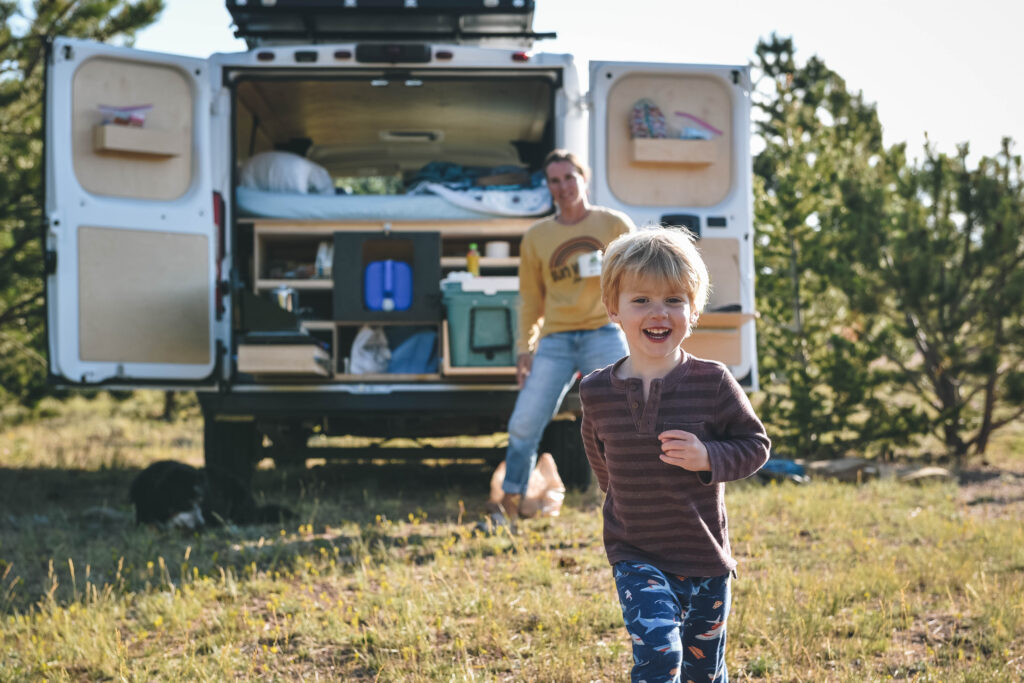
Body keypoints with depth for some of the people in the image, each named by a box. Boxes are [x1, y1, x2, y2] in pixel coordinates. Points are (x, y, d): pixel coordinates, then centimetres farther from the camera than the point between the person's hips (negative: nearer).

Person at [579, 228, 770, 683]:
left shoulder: (712, 383, -10)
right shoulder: (597, 393, -4)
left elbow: (755, 444, -3)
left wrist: (708, 458, -20)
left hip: (705, 558, 1)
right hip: (636, 557, -1)